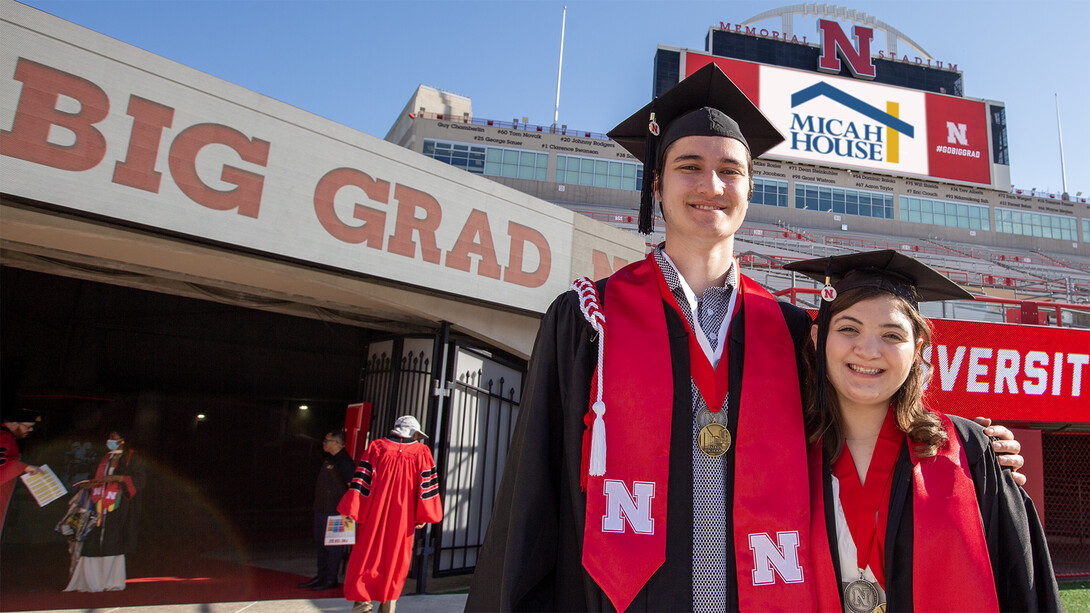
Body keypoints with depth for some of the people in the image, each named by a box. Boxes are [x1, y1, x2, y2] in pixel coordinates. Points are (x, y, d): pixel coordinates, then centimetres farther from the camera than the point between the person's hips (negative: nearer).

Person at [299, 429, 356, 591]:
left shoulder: (344, 461, -16)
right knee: (321, 543, 15)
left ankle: (331, 579, 7)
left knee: (332, 545, -2)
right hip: (321, 508, 10)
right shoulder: (328, 459, 13)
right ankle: (321, 576, 25)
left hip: (334, 511, -10)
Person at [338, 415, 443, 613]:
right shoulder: (421, 452, 1)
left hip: (374, 514, 0)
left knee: (366, 554, 9)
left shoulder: (376, 447, 1)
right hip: (403, 518, 0)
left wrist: (349, 510, -3)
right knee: (396, 560, 10)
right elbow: (427, 483, -2)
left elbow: (362, 478, -4)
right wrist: (423, 516, 3)